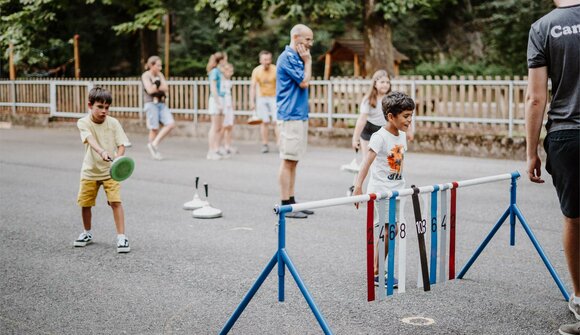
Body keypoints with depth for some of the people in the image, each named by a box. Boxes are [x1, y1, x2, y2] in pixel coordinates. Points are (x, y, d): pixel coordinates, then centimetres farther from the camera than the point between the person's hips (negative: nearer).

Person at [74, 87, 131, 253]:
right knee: (85, 203, 8)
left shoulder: (113, 123, -6)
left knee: (115, 201, -13)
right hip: (90, 171, 1)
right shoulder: (83, 123, -11)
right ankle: (87, 233, 32)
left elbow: (121, 145, -9)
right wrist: (102, 152, -50)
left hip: (110, 171, -1)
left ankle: (121, 237, -8)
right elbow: (91, 140, -30)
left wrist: (117, 159, -31)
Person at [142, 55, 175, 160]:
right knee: (154, 128, -5)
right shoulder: (146, 75, -1)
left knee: (171, 124, -9)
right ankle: (155, 152, 7)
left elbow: (166, 88, 5)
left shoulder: (160, 75, 17)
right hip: (151, 103, -6)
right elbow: (150, 90, -13)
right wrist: (160, 87, 0)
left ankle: (154, 144, 1)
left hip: (162, 104, 6)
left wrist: (156, 87, -8)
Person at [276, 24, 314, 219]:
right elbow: (304, 82, -13)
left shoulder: (297, 58, 16)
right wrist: (308, 61, -5)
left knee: (293, 161, 11)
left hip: (300, 115, 10)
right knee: (288, 161, -7)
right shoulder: (287, 58, -13)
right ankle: (285, 205, -3)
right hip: (290, 117, -10)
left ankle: (291, 201, 17)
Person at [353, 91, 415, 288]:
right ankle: (376, 274, 2)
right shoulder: (380, 137, -17)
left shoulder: (402, 135, 7)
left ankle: (378, 271, 19)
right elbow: (367, 162, -26)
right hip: (379, 191, -8)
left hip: (394, 190, 8)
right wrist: (358, 186, -34)